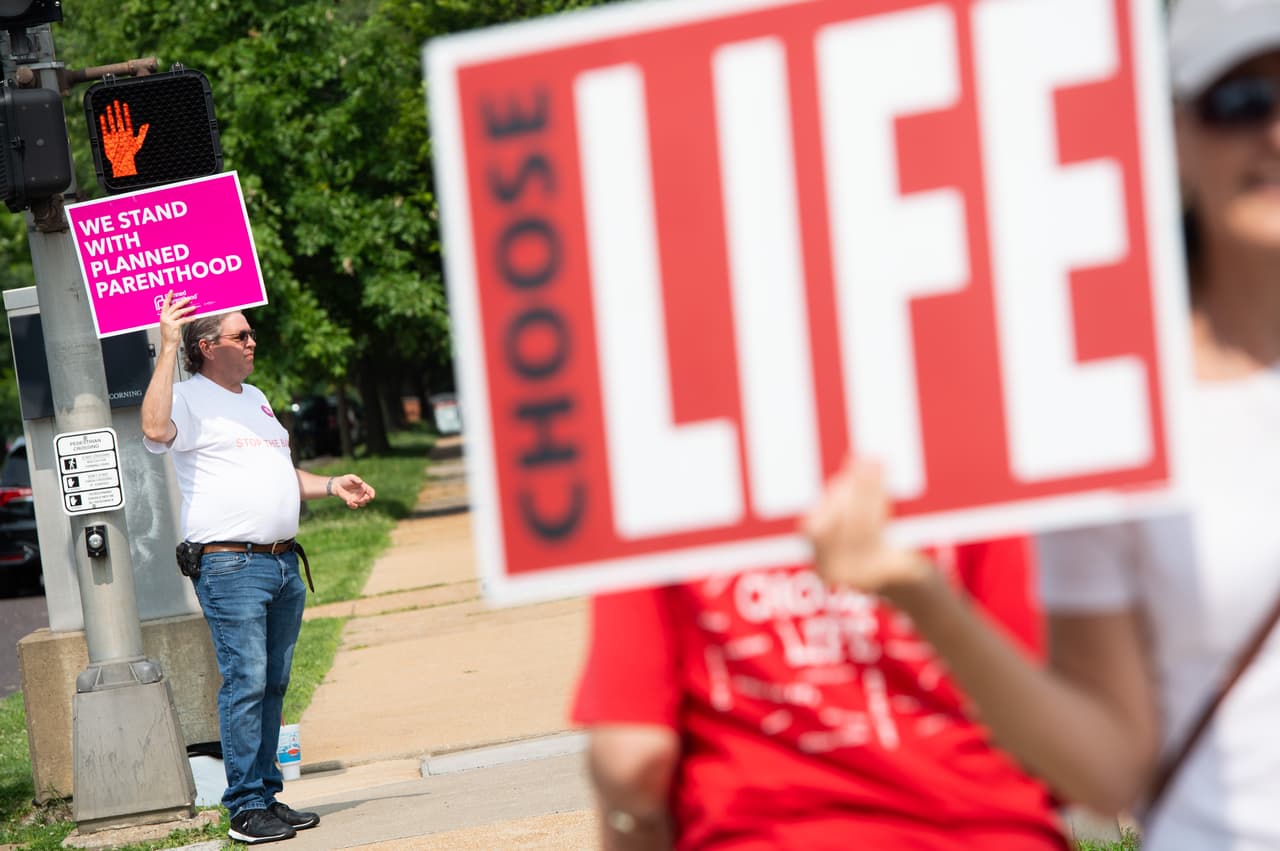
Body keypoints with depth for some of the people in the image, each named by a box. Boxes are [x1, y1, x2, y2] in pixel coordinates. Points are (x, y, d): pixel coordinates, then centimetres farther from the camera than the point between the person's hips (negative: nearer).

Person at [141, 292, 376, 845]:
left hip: (283, 564, 8)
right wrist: (167, 348, -24)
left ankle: (268, 794, 16)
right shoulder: (190, 398, -5)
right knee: (245, 684, -9)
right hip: (230, 566, -8)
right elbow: (156, 429, -29)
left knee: (273, 685, 10)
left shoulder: (255, 398, 22)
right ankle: (246, 807, -4)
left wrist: (332, 486, 17)